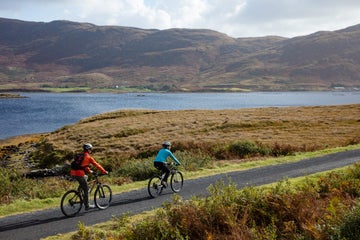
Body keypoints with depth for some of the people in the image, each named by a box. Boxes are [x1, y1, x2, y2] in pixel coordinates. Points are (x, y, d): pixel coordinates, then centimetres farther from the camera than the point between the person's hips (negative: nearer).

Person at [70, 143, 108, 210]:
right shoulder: (88, 157, -2)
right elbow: (96, 165, 2)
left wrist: (89, 171, 43)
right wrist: (104, 171, 10)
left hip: (73, 173, 7)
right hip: (79, 174, -7)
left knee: (85, 177, 34)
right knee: (86, 189, 4)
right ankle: (87, 206, 7)